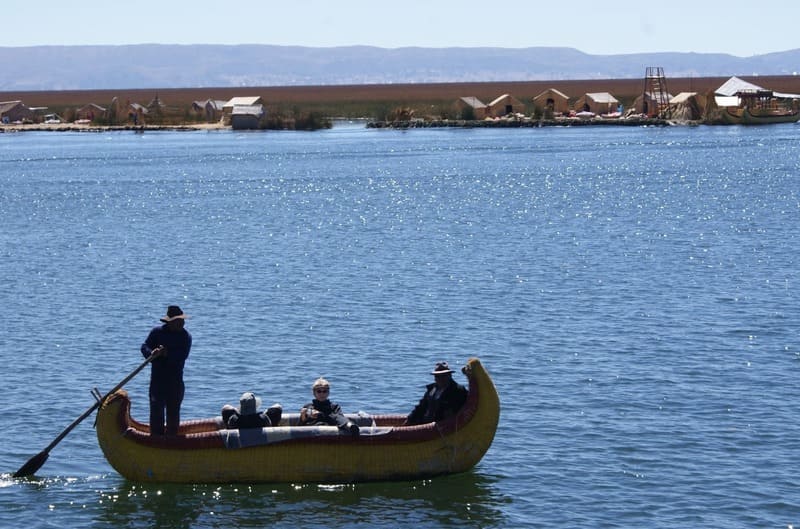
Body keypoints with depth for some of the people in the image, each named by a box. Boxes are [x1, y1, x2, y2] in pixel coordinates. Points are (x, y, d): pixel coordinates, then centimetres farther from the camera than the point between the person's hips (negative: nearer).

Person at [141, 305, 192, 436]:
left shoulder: (185, 337, 0)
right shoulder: (157, 332, 2)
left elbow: (181, 357, -13)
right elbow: (144, 347, -2)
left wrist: (167, 354, -28)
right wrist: (152, 353, -24)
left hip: (175, 380, 1)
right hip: (157, 379, -1)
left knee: (173, 412, 6)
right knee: (156, 410, -9)